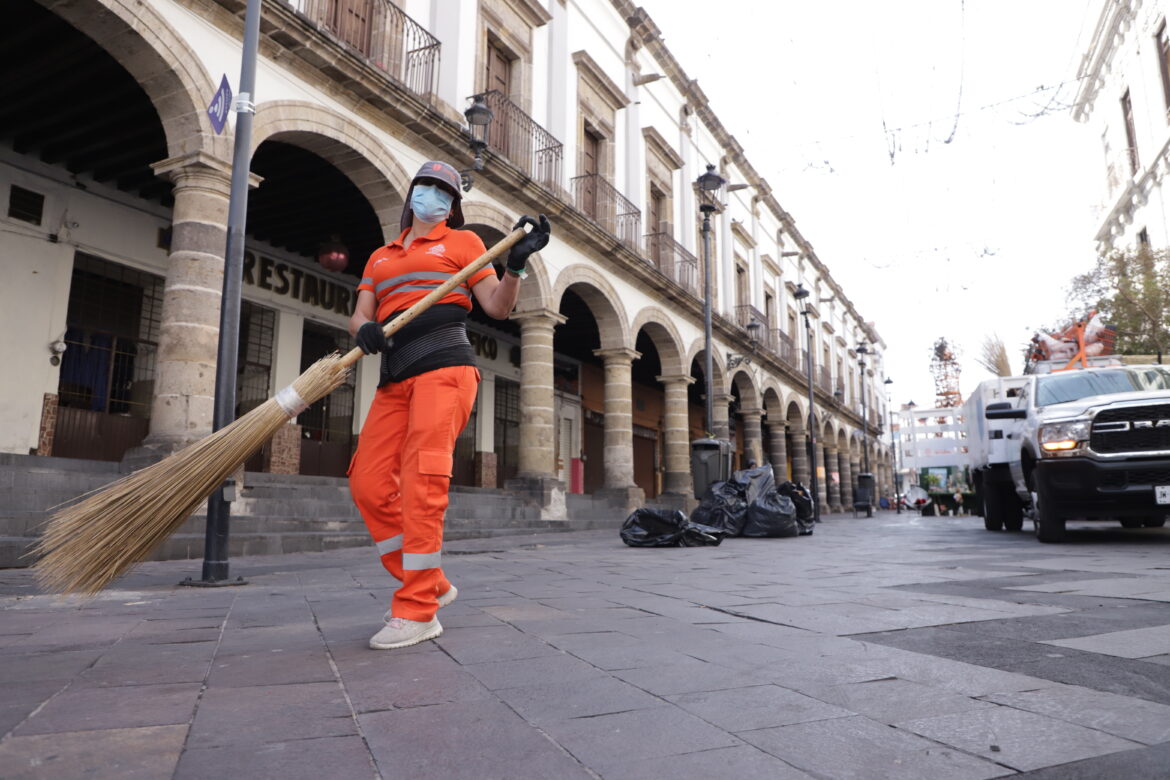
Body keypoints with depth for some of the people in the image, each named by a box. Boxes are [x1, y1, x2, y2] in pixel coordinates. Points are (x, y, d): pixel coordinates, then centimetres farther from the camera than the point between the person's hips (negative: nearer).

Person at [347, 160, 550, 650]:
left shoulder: (461, 242, 14)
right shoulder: (381, 257, 27)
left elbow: (498, 307, 7)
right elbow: (359, 316, 17)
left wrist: (516, 262, -9)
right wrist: (364, 329, -6)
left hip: (444, 367, -5)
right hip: (395, 379, 6)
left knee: (421, 480, -17)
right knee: (369, 483, -4)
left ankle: (417, 613, -12)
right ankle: (430, 585, 10)